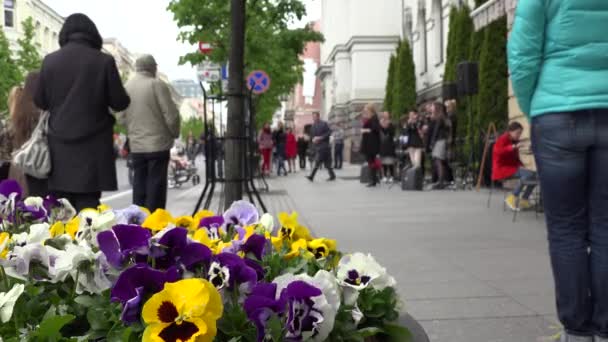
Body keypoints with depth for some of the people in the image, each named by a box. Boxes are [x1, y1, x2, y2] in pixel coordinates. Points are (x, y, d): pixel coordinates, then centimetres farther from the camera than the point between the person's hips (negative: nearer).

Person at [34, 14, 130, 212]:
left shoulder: (50, 61, 2)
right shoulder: (104, 61, -7)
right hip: (93, 145, -3)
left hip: (60, 145, 3)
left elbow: (40, 102, 9)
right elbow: (120, 103, -3)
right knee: (88, 205, -1)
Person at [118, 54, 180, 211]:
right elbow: (171, 115, -12)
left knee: (139, 185, 12)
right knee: (156, 185, -1)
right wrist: (174, 134, 4)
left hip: (135, 146, 6)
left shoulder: (127, 86, 7)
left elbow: (121, 117, 11)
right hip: (158, 144, -5)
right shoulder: (157, 85, -11)